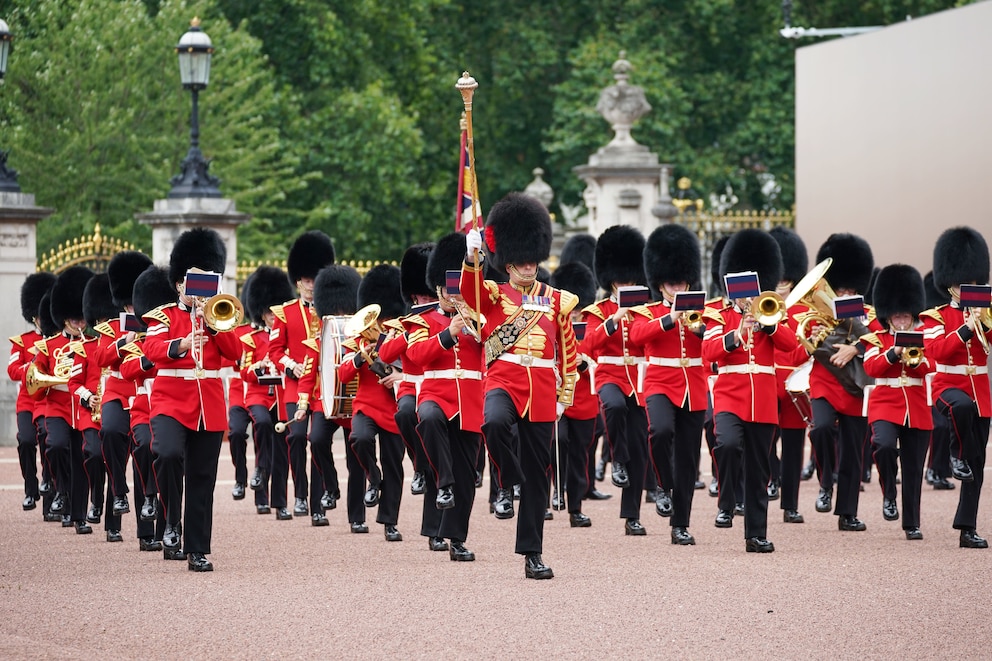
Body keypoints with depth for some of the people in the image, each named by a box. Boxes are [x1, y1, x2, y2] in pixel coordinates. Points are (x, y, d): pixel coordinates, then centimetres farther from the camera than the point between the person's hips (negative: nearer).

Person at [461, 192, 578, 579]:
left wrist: (564, 396, 9)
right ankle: (508, 483, -13)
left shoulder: (557, 301, 12)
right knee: (493, 422, -38)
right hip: (504, 381, -2)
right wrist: (472, 257, -34)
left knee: (537, 474, 3)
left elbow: (568, 351, 16)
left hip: (541, 393, 2)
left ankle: (532, 553, 10)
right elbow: (469, 292, -16)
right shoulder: (494, 296, 7)